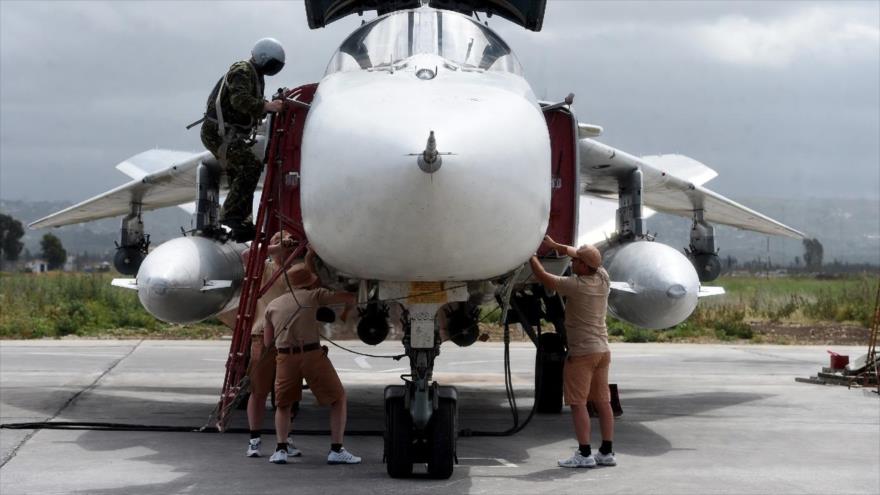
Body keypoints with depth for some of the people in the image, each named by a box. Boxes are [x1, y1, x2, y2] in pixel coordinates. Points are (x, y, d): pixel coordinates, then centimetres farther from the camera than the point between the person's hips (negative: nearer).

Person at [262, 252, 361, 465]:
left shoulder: (273, 306, 18)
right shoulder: (314, 295, 9)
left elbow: (267, 342, 21)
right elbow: (349, 297, 11)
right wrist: (346, 312, 32)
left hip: (285, 358, 3)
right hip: (312, 354, -3)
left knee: (283, 404, 23)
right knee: (338, 399, 12)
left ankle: (281, 449, 7)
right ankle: (336, 450, 4)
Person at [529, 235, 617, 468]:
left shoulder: (576, 286, -19)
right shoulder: (603, 278, 1)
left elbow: (543, 277, -9)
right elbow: (583, 255, 19)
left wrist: (531, 255, 6)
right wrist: (554, 245, 17)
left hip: (581, 352, -8)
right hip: (602, 350, 8)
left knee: (578, 403, -4)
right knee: (602, 402, 9)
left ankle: (584, 454, -7)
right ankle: (606, 452, 12)